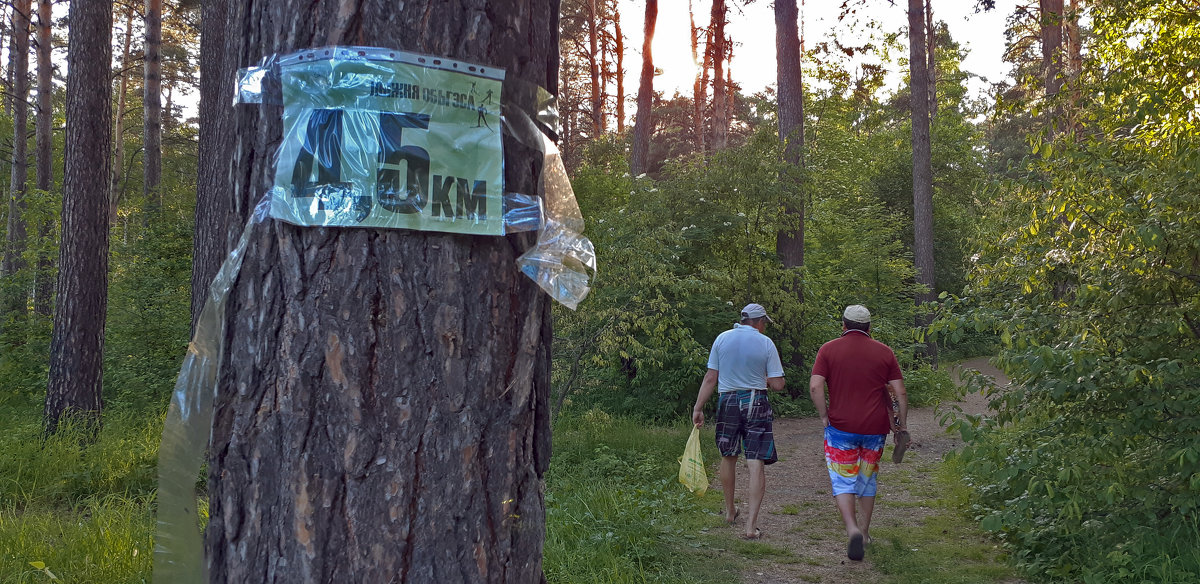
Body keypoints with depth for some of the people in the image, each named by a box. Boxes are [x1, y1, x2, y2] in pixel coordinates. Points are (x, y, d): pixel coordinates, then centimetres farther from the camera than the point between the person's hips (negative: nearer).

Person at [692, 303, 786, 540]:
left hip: (727, 402, 3)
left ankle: (730, 511, 35)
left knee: (728, 457, 20)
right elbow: (778, 384, -5)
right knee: (756, 463, -4)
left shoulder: (722, 338, 2)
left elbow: (710, 378, 1)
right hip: (756, 404, -3)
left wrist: (698, 408, 6)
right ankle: (751, 524, -9)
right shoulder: (766, 343, -3)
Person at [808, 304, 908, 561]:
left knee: (843, 482, 2)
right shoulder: (884, 352, 4)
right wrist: (902, 424, 8)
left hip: (841, 427, -2)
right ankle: (865, 532, 27)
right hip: (875, 428, 3)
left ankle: (853, 530, -18)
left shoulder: (829, 349, -1)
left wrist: (824, 416, -3)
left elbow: (815, 387, -12)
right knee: (867, 480, 18)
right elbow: (899, 392, 0)